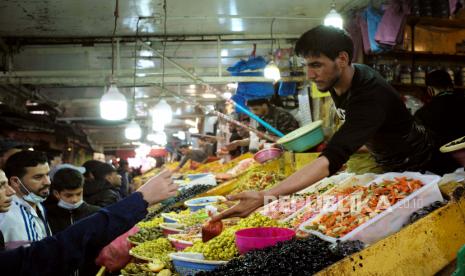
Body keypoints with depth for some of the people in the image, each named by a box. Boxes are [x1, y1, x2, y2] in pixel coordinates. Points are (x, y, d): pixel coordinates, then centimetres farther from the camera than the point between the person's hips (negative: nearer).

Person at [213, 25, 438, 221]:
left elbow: (332, 160, -51)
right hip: (388, 165, 7)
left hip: (416, 166, -7)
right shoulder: (338, 81, -11)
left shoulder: (370, 97, -40)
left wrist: (264, 197, -59)